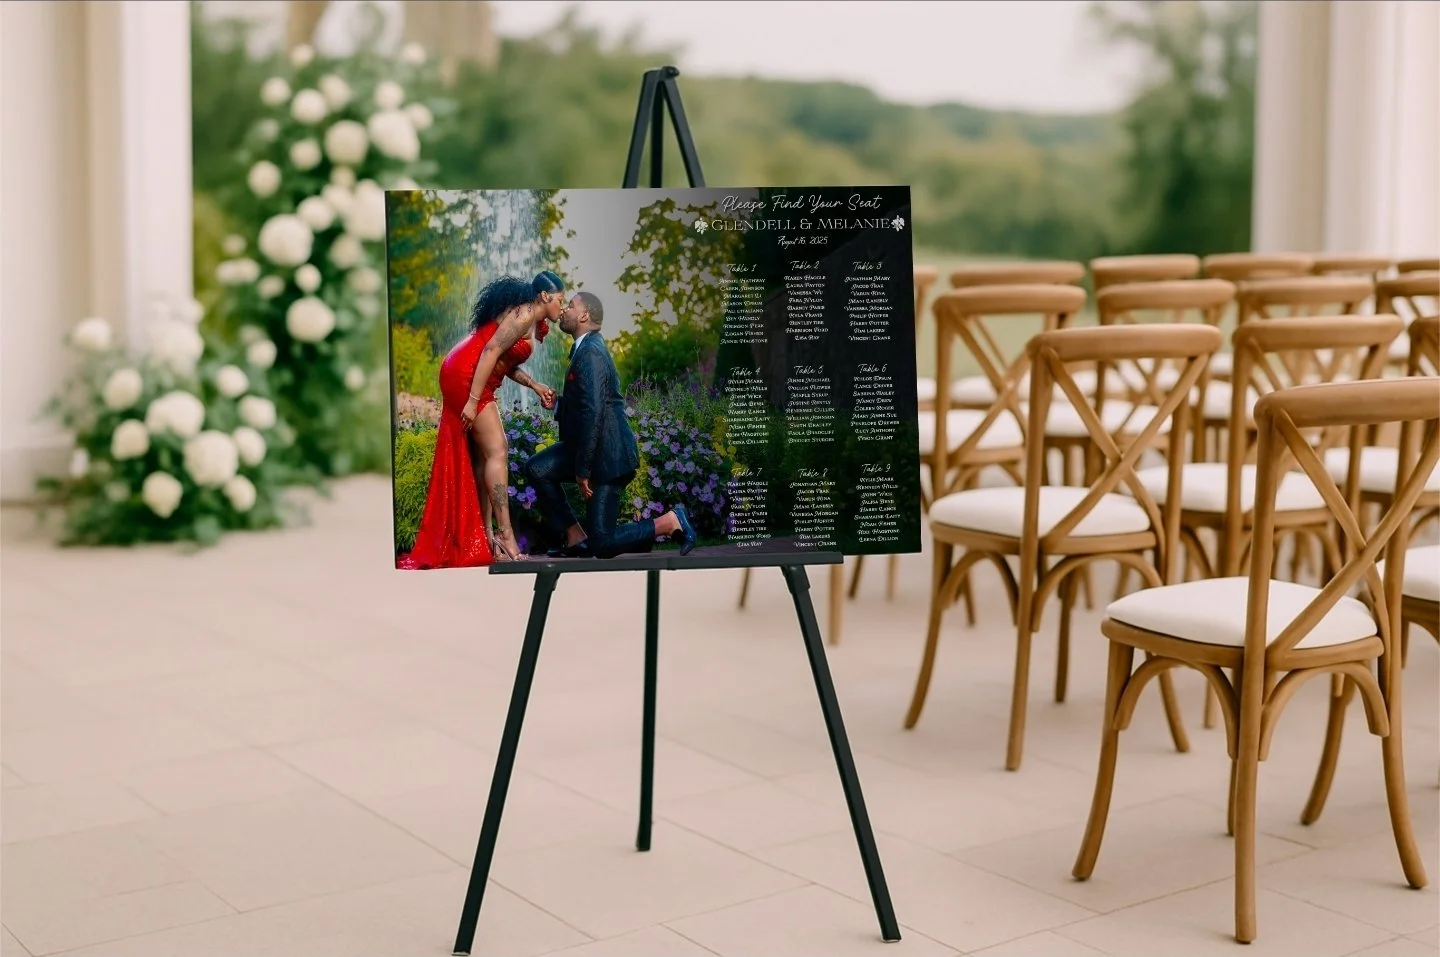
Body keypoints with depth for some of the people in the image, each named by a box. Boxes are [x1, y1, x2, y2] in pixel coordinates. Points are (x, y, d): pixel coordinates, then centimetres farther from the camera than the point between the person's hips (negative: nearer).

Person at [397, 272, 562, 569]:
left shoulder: (533, 322, 17)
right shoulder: (524, 316, -14)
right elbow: (490, 351, -21)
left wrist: (534, 386, 9)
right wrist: (473, 401, -23)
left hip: (469, 379, 11)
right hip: (465, 376, -11)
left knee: (482, 456, 10)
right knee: (497, 452, -12)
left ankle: (483, 536, 12)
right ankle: (505, 534, -14)